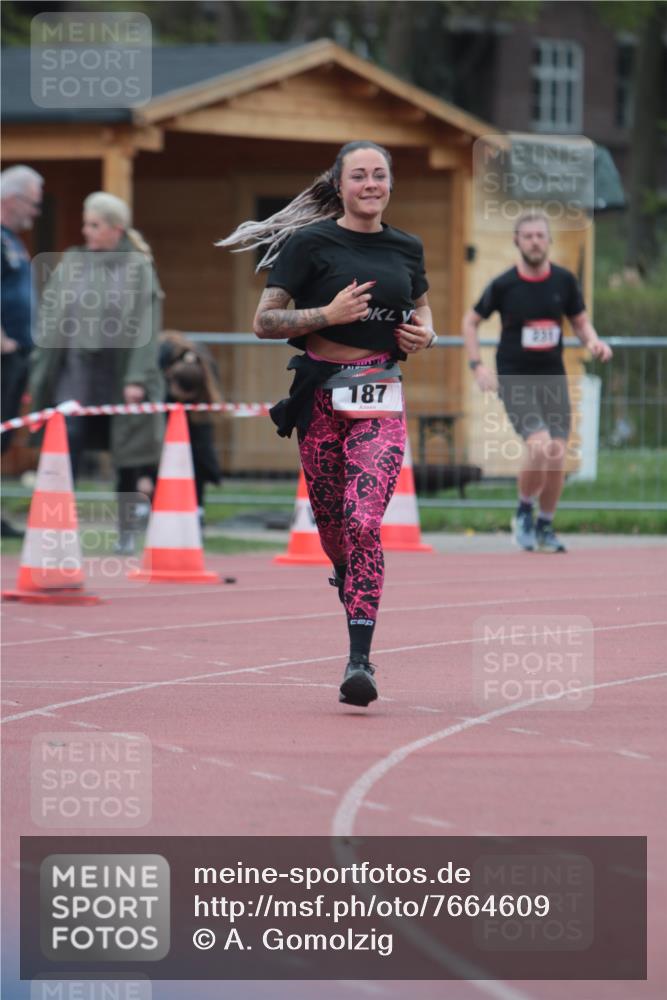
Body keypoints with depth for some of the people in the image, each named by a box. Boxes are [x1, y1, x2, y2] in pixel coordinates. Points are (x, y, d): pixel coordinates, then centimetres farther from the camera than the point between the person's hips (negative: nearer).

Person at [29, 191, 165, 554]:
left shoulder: (137, 268, -2)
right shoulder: (72, 264, 6)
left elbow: (144, 326, -6)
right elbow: (51, 317, 7)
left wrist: (137, 378, -13)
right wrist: (42, 370, 2)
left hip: (118, 370, -2)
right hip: (76, 369, 2)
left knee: (126, 455, 6)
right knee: (65, 442, -11)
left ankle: (126, 533, 17)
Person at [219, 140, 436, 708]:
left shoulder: (406, 249, 10)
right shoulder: (311, 243, -2)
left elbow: (420, 305, 29)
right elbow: (264, 322, -3)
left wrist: (425, 334, 7)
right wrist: (328, 314, -17)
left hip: (381, 403, 1)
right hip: (322, 398, -1)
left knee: (364, 523, -14)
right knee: (330, 520, 8)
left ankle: (360, 660, -16)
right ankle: (348, 579, 43)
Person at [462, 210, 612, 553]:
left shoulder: (564, 281, 1)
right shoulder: (503, 285, -7)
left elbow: (581, 322, 13)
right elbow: (470, 321, 7)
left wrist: (593, 341, -9)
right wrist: (477, 366, -4)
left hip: (552, 377, 4)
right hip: (514, 379, -3)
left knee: (557, 453, -2)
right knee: (539, 446, -22)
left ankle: (545, 526, 19)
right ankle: (523, 512, 4)